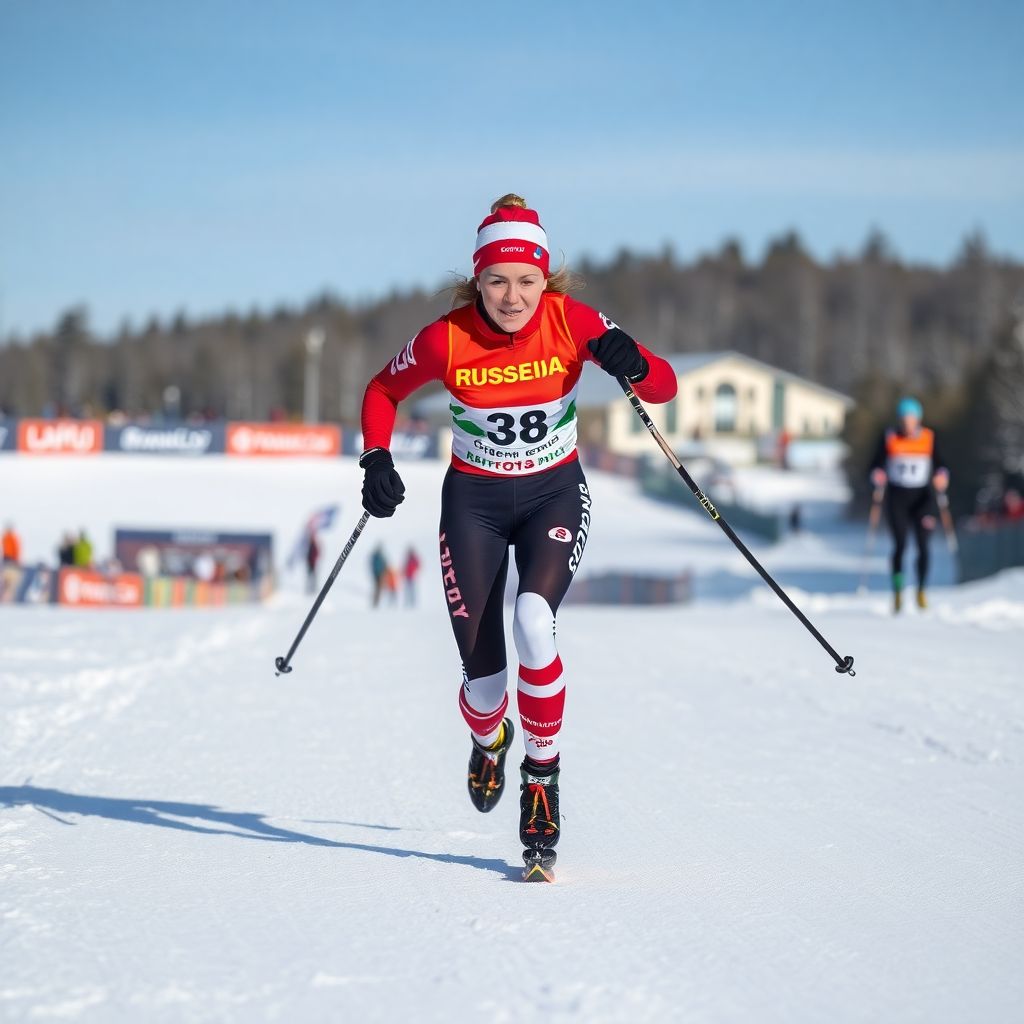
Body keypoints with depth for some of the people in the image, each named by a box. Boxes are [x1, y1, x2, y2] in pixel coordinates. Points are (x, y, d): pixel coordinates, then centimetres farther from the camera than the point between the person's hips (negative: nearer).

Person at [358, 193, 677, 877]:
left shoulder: (572, 322, -17)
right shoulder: (447, 339, -17)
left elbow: (665, 388, -14)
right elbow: (383, 393, 2)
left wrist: (632, 366, -35)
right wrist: (378, 461, -14)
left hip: (554, 493, -1)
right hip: (474, 501, 1)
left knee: (534, 621, -30)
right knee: (483, 675, -3)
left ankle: (543, 780, -12)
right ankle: (489, 740, 36)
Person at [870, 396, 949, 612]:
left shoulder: (929, 438, 1)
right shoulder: (889, 438, -1)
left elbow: (940, 464, 0)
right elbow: (876, 466, 0)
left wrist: (942, 477, -21)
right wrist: (878, 477, -21)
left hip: (922, 497, 1)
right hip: (897, 497, -1)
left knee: (923, 545, -6)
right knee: (900, 545, -8)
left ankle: (921, 591, 10)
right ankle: (898, 591, 6)